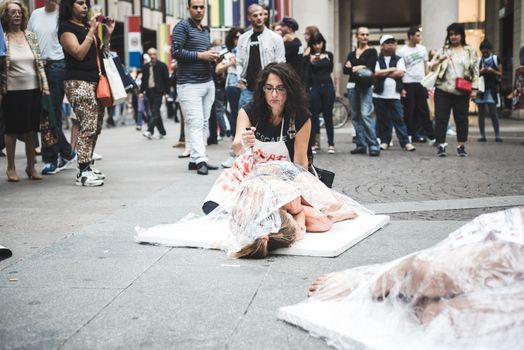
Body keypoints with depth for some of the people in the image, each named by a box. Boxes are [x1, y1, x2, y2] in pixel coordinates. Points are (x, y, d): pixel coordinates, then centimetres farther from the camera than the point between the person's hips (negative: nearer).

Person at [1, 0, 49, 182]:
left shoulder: (31, 36, 8)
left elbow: (40, 63, 9)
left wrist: (45, 85, 3)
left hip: (33, 89, 3)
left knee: (32, 130, 8)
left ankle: (31, 166, 19)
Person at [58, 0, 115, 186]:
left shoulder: (87, 26, 18)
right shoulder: (66, 28, -3)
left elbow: (100, 52, 23)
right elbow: (79, 53, -14)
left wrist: (108, 34, 11)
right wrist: (92, 30, -12)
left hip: (96, 81, 8)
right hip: (78, 82, -8)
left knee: (96, 126, 7)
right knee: (88, 126, -14)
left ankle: (89, 165, 14)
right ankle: (83, 173, -13)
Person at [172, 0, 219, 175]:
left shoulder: (205, 30, 20)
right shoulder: (182, 27, -4)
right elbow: (175, 52, -14)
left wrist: (213, 57, 8)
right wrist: (201, 55, -16)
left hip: (208, 83, 8)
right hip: (189, 84, -8)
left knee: (204, 123, 5)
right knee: (195, 123, -12)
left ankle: (195, 159, 9)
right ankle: (200, 160, -15)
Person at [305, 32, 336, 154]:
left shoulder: (329, 55, 9)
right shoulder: (308, 57, 1)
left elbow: (331, 71, 15)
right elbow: (306, 74, -6)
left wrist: (333, 87, 10)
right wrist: (311, 62, -17)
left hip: (328, 86, 2)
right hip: (314, 87, -2)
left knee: (328, 116, 5)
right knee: (313, 116, -3)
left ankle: (331, 144, 10)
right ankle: (312, 145, 1)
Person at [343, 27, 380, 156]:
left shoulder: (371, 51, 3)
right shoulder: (351, 54, 16)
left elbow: (370, 69, -11)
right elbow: (345, 69, 3)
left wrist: (353, 68, -6)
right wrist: (358, 68, -13)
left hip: (365, 86, -6)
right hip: (352, 86, 6)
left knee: (365, 115, -18)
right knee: (355, 116, 6)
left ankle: (373, 146, -17)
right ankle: (361, 145, 11)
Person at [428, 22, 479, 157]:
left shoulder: (470, 51, 6)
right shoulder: (443, 50, 8)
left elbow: (475, 71, 4)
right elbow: (431, 66, 5)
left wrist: (474, 89, -4)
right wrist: (440, 60, -15)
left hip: (462, 92, 0)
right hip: (443, 90, 1)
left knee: (461, 119, 5)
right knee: (441, 118, -2)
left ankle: (461, 146, 14)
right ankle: (441, 145, 2)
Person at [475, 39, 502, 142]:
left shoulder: (496, 59, 5)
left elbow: (500, 74, 4)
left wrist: (492, 71, -13)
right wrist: (480, 71, -10)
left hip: (491, 89, -2)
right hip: (480, 89, 2)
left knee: (493, 113, -7)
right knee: (481, 113, 5)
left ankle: (497, 135, -2)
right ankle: (482, 135, 10)